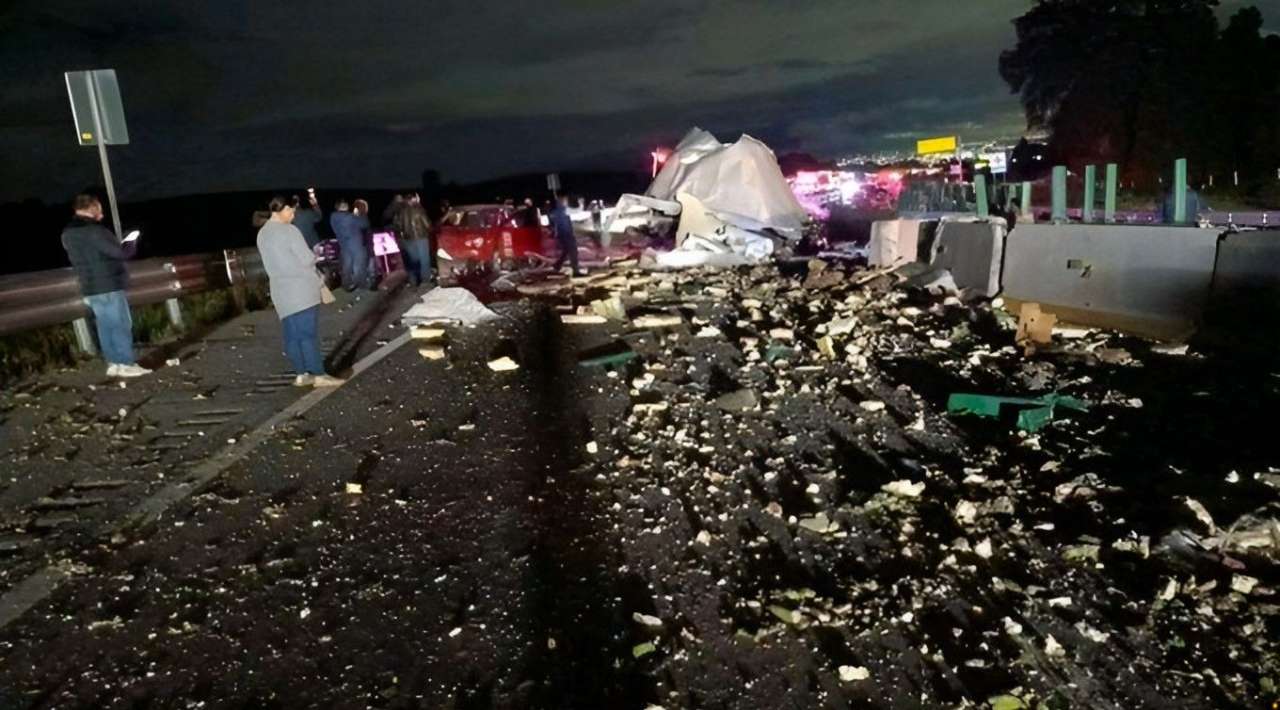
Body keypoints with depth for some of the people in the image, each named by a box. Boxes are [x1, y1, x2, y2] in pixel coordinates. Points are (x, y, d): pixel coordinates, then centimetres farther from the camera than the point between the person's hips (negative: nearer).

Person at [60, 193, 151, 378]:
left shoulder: (67, 234, 10)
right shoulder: (94, 231, -18)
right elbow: (121, 253, -18)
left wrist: (119, 245, 19)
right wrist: (131, 243, 4)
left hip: (90, 288, 8)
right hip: (109, 287, -8)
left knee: (105, 327, 11)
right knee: (121, 325, -3)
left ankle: (113, 363, 13)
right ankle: (126, 364, -1)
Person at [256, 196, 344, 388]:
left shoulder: (262, 234, 13)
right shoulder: (289, 230, -12)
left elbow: (270, 262, 18)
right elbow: (307, 259, -12)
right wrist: (314, 255, 9)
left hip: (281, 291, 7)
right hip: (301, 288, -7)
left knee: (292, 334, 9)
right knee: (309, 332, -6)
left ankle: (301, 374, 12)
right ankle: (319, 375, -5)